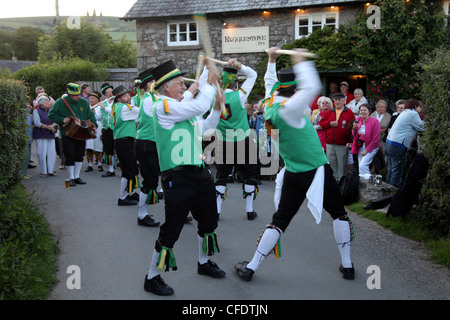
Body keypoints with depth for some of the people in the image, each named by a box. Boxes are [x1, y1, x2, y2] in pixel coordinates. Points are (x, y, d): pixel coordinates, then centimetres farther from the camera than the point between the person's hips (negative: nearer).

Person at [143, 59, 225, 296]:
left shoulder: (183, 108, 16)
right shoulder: (163, 106, -13)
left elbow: (205, 129, 27)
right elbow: (199, 106, -23)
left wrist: (217, 107, 15)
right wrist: (210, 82, -10)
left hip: (199, 172, 10)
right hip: (178, 177, -10)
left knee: (208, 220, 21)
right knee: (171, 229, -6)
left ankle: (204, 263, 42)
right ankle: (152, 278, 9)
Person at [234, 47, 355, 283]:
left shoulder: (270, 106, 1)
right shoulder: (287, 109, -19)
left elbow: (270, 82, 21)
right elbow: (312, 87, -30)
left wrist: (271, 60, 23)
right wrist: (299, 62, -20)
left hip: (293, 176, 6)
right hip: (317, 172, -6)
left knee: (279, 221, 10)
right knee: (339, 214, 15)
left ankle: (250, 268, 9)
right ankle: (347, 265, 21)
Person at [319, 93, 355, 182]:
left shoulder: (349, 112, 3)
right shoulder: (329, 112, 14)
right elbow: (321, 123, 13)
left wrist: (350, 141, -12)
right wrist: (329, 124, -7)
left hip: (343, 145, -4)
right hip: (330, 144, 4)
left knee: (342, 165, -2)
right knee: (331, 163, 9)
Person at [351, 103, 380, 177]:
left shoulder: (374, 121, -13)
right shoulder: (358, 119, 4)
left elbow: (375, 139, -13)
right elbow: (354, 136, 10)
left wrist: (367, 150, -13)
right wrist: (354, 128, -11)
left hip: (371, 147, -6)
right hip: (360, 146, 6)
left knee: (362, 166, -19)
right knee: (361, 167, 6)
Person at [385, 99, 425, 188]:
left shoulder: (405, 113, 19)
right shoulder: (413, 114, -9)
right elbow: (423, 128, -5)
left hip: (389, 143, 10)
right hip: (397, 146, -10)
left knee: (390, 170, 15)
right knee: (397, 172, -4)